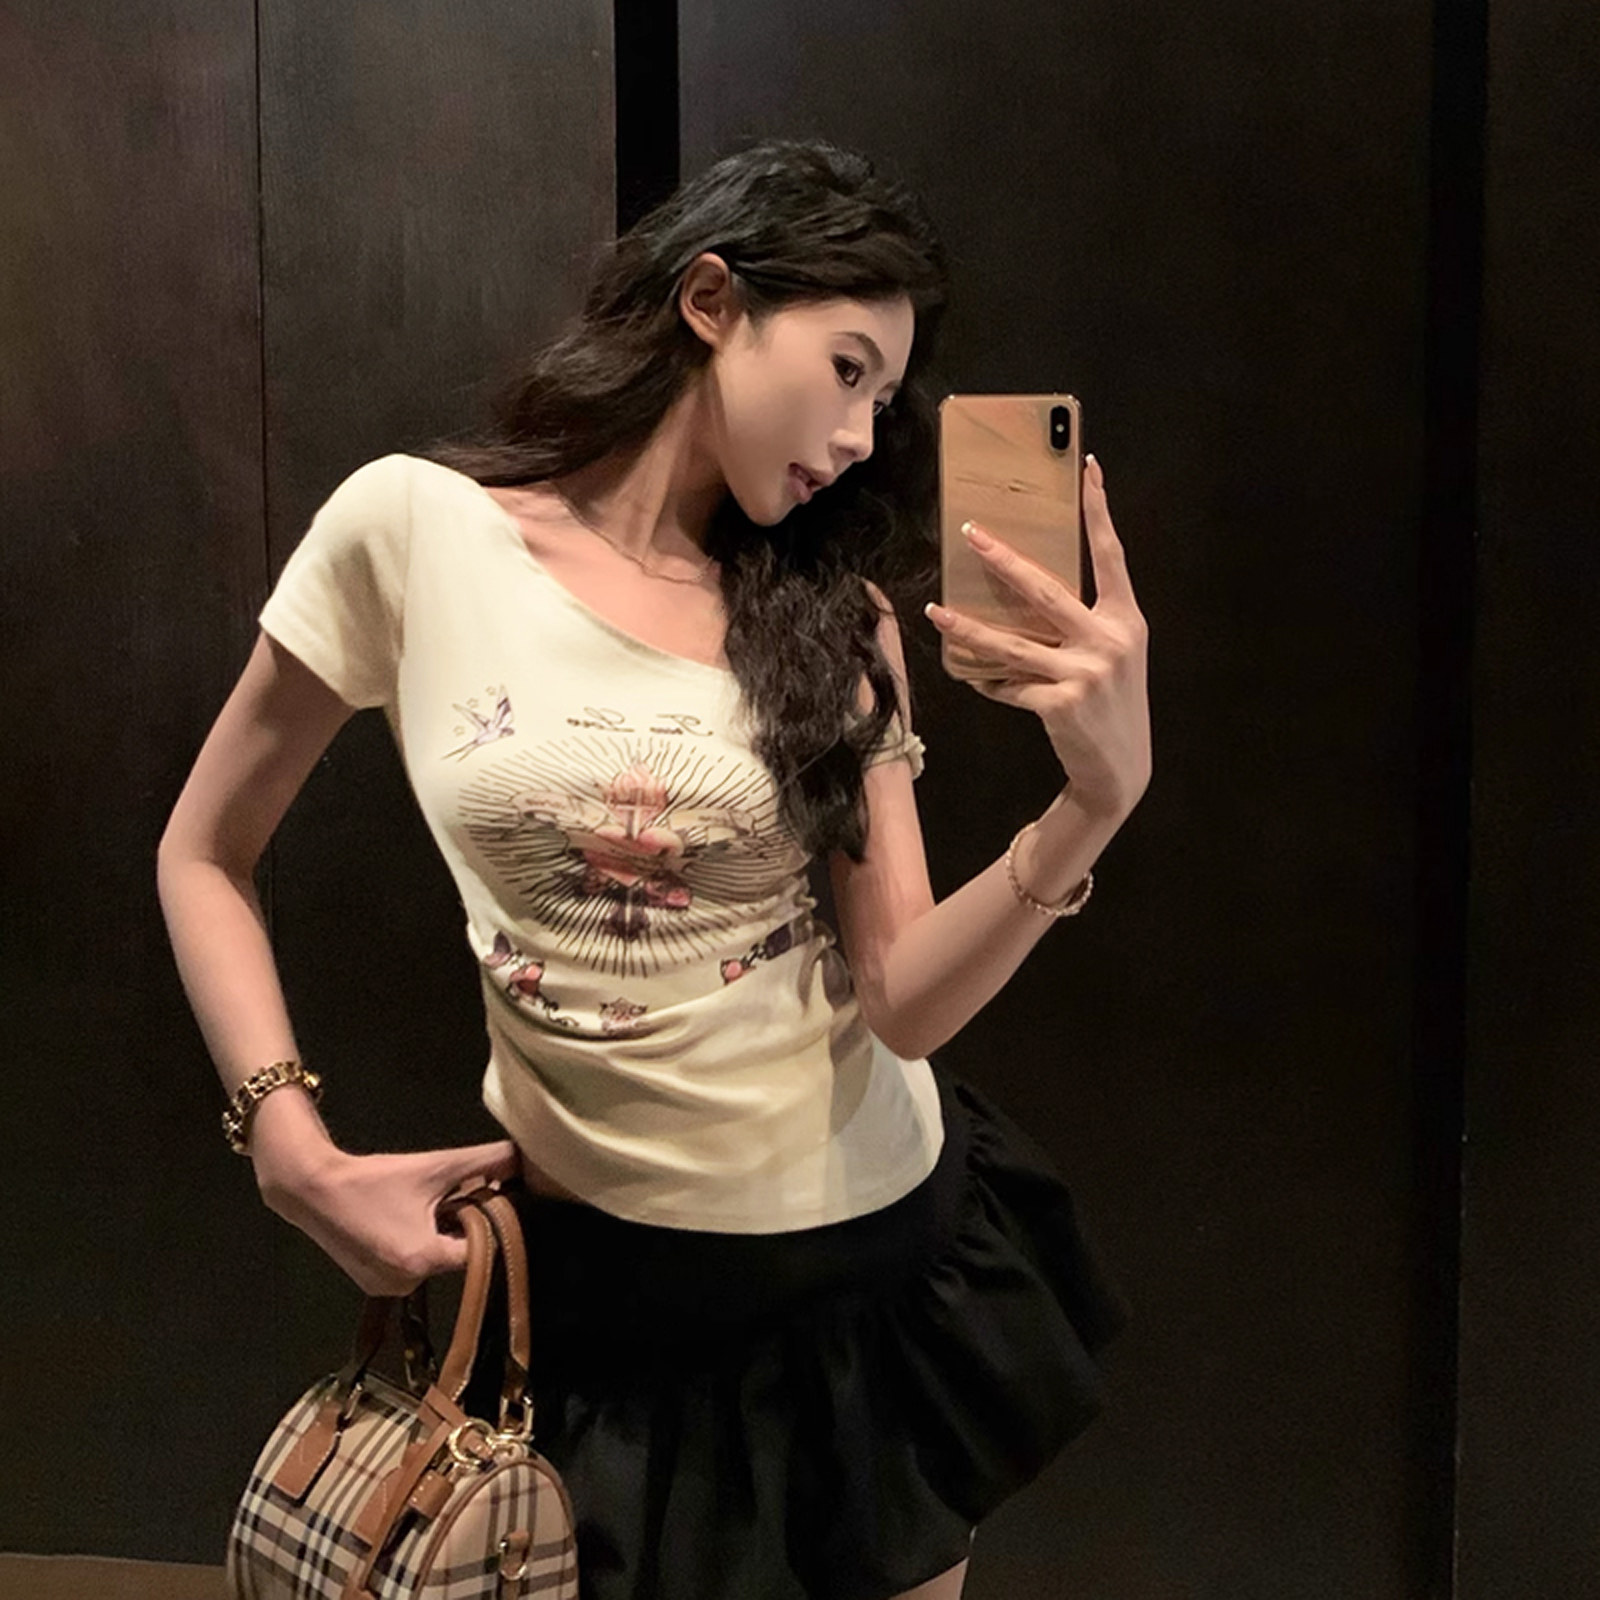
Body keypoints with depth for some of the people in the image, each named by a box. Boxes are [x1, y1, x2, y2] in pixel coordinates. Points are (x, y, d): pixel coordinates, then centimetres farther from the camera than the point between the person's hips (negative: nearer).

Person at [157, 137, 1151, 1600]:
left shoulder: (838, 620, -2)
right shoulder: (414, 528, -10)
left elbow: (907, 1001, -11)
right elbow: (204, 858, 0)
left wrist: (1099, 796, -27)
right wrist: (300, 1162, -10)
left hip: (869, 1234, 2)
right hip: (592, 1259, -2)